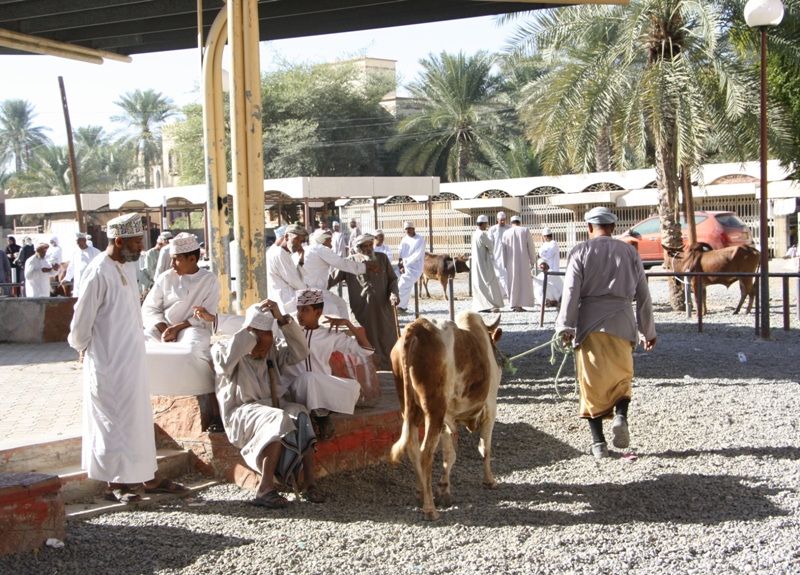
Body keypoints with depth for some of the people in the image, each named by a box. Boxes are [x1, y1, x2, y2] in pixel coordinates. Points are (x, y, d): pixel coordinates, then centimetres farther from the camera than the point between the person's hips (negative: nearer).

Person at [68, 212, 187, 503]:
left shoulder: (128, 267, 7)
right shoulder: (99, 272, -19)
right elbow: (82, 316, -13)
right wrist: (82, 346, -1)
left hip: (132, 357, 8)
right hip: (108, 362, -8)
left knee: (140, 416, 13)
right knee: (113, 419, 1)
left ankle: (148, 476, 21)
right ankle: (115, 482, 11)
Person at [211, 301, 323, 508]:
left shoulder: (273, 350, 20)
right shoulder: (223, 349, 5)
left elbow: (299, 352, 3)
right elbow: (225, 361, -20)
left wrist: (282, 318, -5)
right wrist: (249, 329, -17)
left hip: (275, 407, 5)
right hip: (242, 414, -5)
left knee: (300, 415, -29)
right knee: (278, 420, -35)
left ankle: (309, 482, -33)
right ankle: (265, 488, -38)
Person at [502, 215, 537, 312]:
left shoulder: (506, 233, 4)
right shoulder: (525, 231, -1)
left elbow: (504, 251, 9)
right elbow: (531, 247, -2)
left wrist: (505, 264, 18)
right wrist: (532, 261, 6)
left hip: (511, 262, 2)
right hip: (523, 261, -2)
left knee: (513, 282, 11)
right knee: (523, 282, 1)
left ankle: (514, 304, 12)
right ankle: (519, 305, -6)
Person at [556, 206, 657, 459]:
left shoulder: (581, 251, 3)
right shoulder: (630, 252, 10)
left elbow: (571, 291, -6)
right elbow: (643, 294, 12)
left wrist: (565, 326, -5)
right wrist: (648, 331, 19)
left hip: (589, 321, -1)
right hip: (621, 321, 2)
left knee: (591, 381, 5)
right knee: (621, 376, 16)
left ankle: (598, 442, 4)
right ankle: (621, 415, -12)